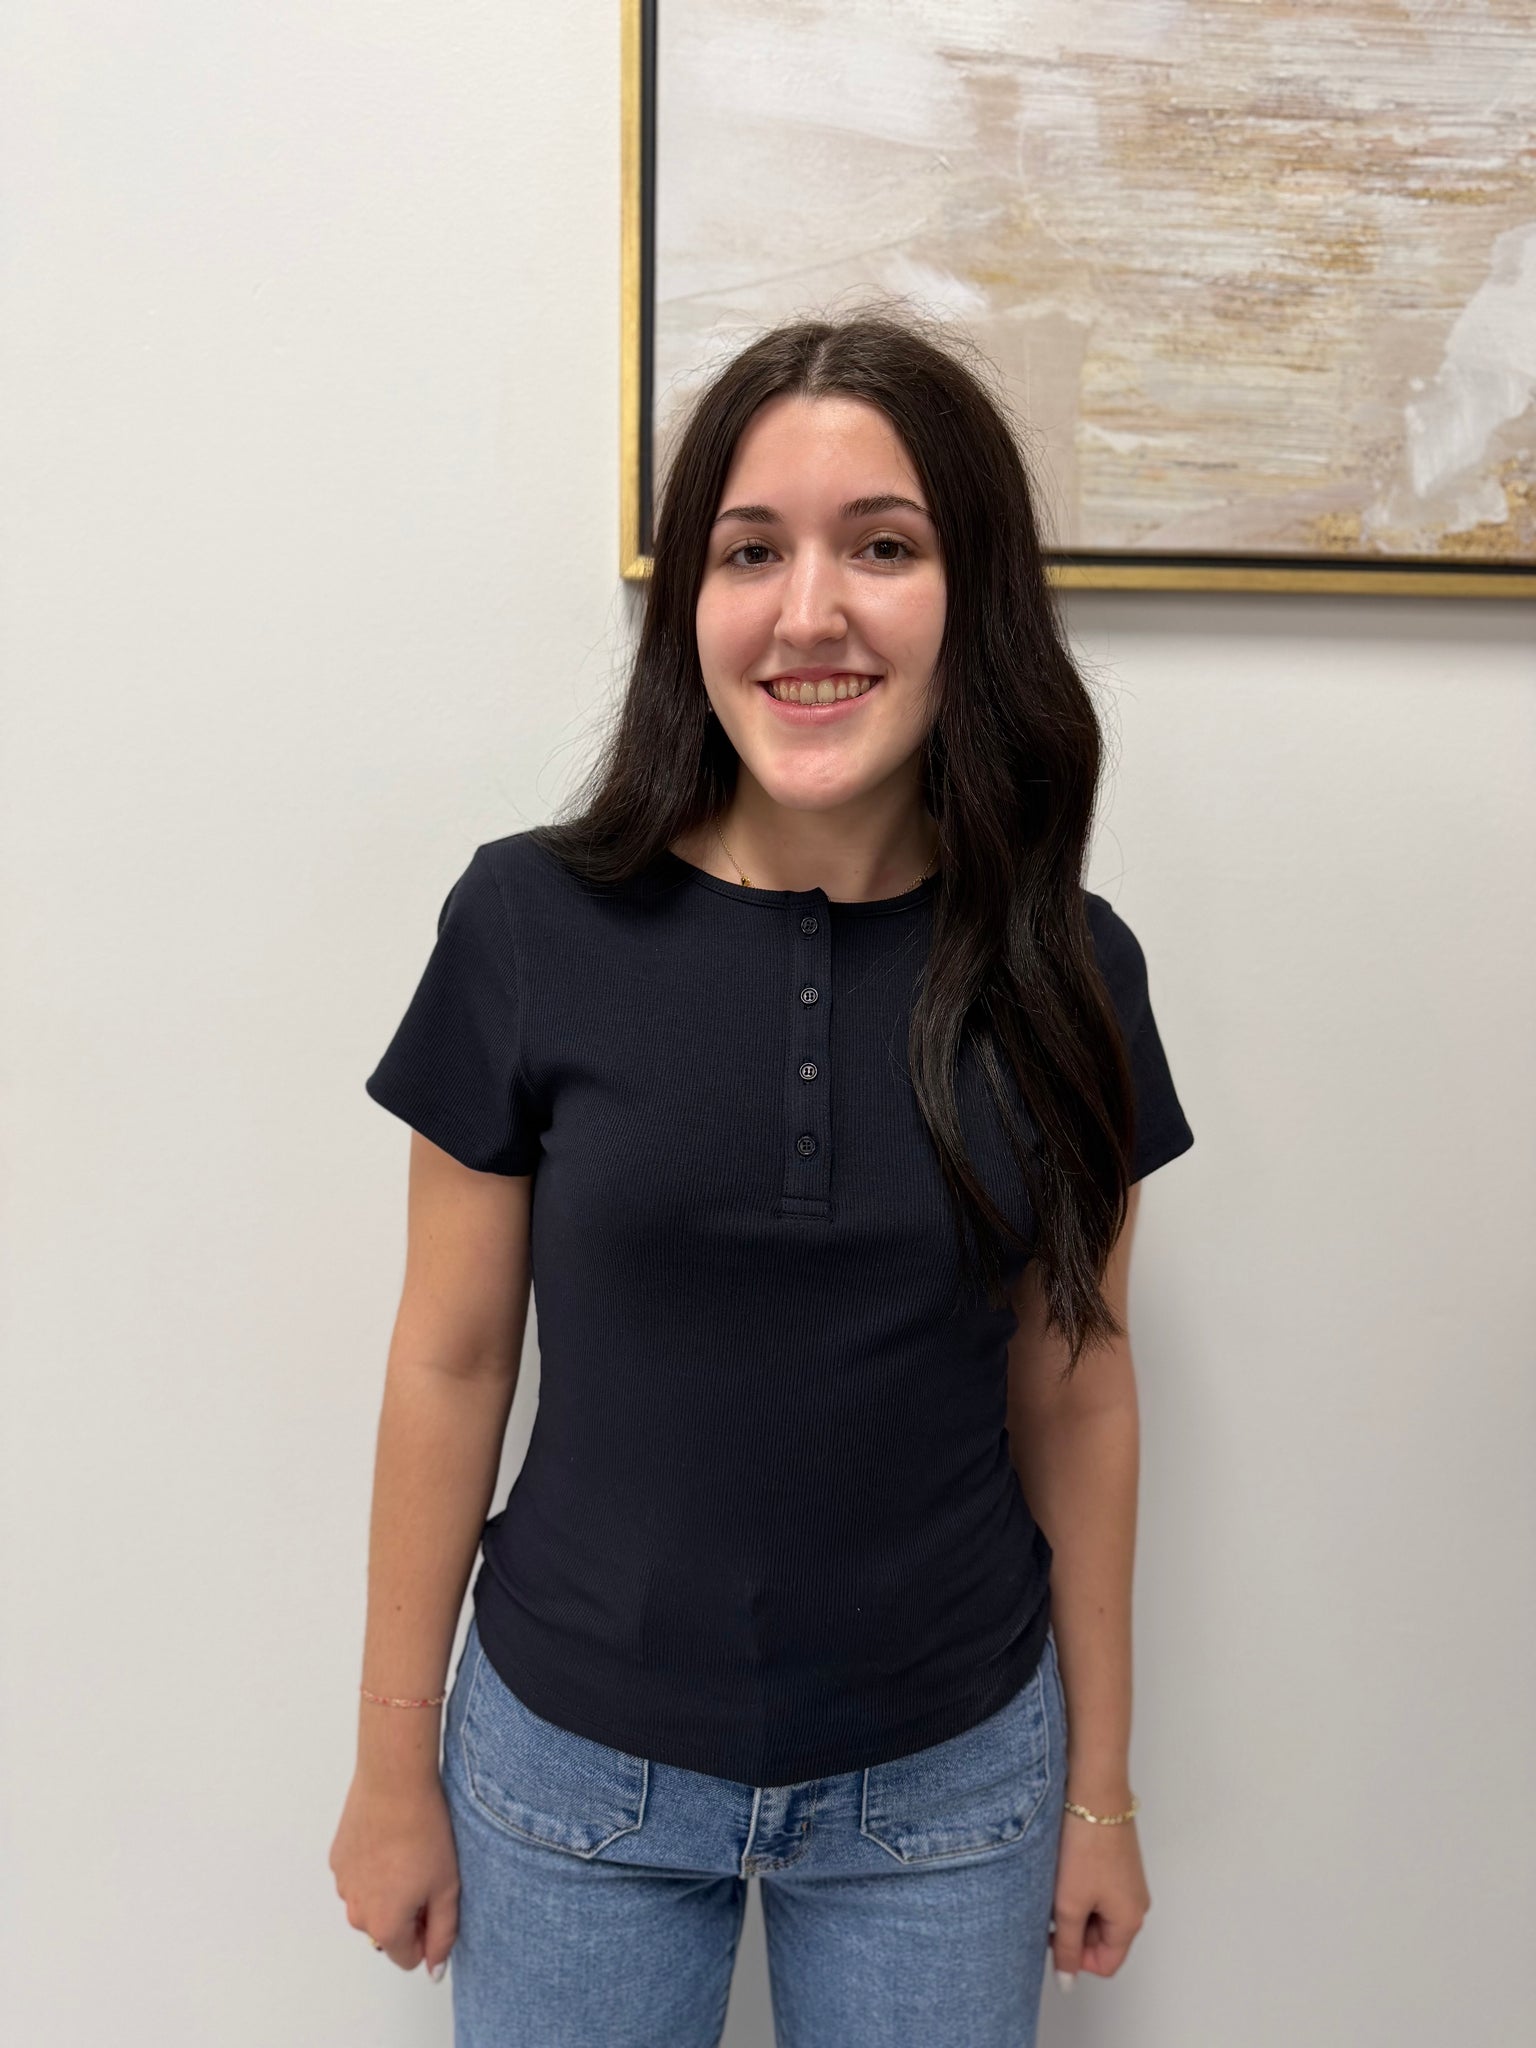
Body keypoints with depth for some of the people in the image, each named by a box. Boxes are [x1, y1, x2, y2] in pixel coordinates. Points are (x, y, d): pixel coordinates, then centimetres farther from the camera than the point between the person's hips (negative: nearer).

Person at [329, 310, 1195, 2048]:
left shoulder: (1067, 971, -8)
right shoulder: (532, 925, -14)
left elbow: (1073, 1383, 0)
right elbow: (450, 1363, -6)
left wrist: (1100, 1784, 6)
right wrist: (395, 1765, 1)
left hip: (948, 1783, 1)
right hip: (573, 1769, 0)